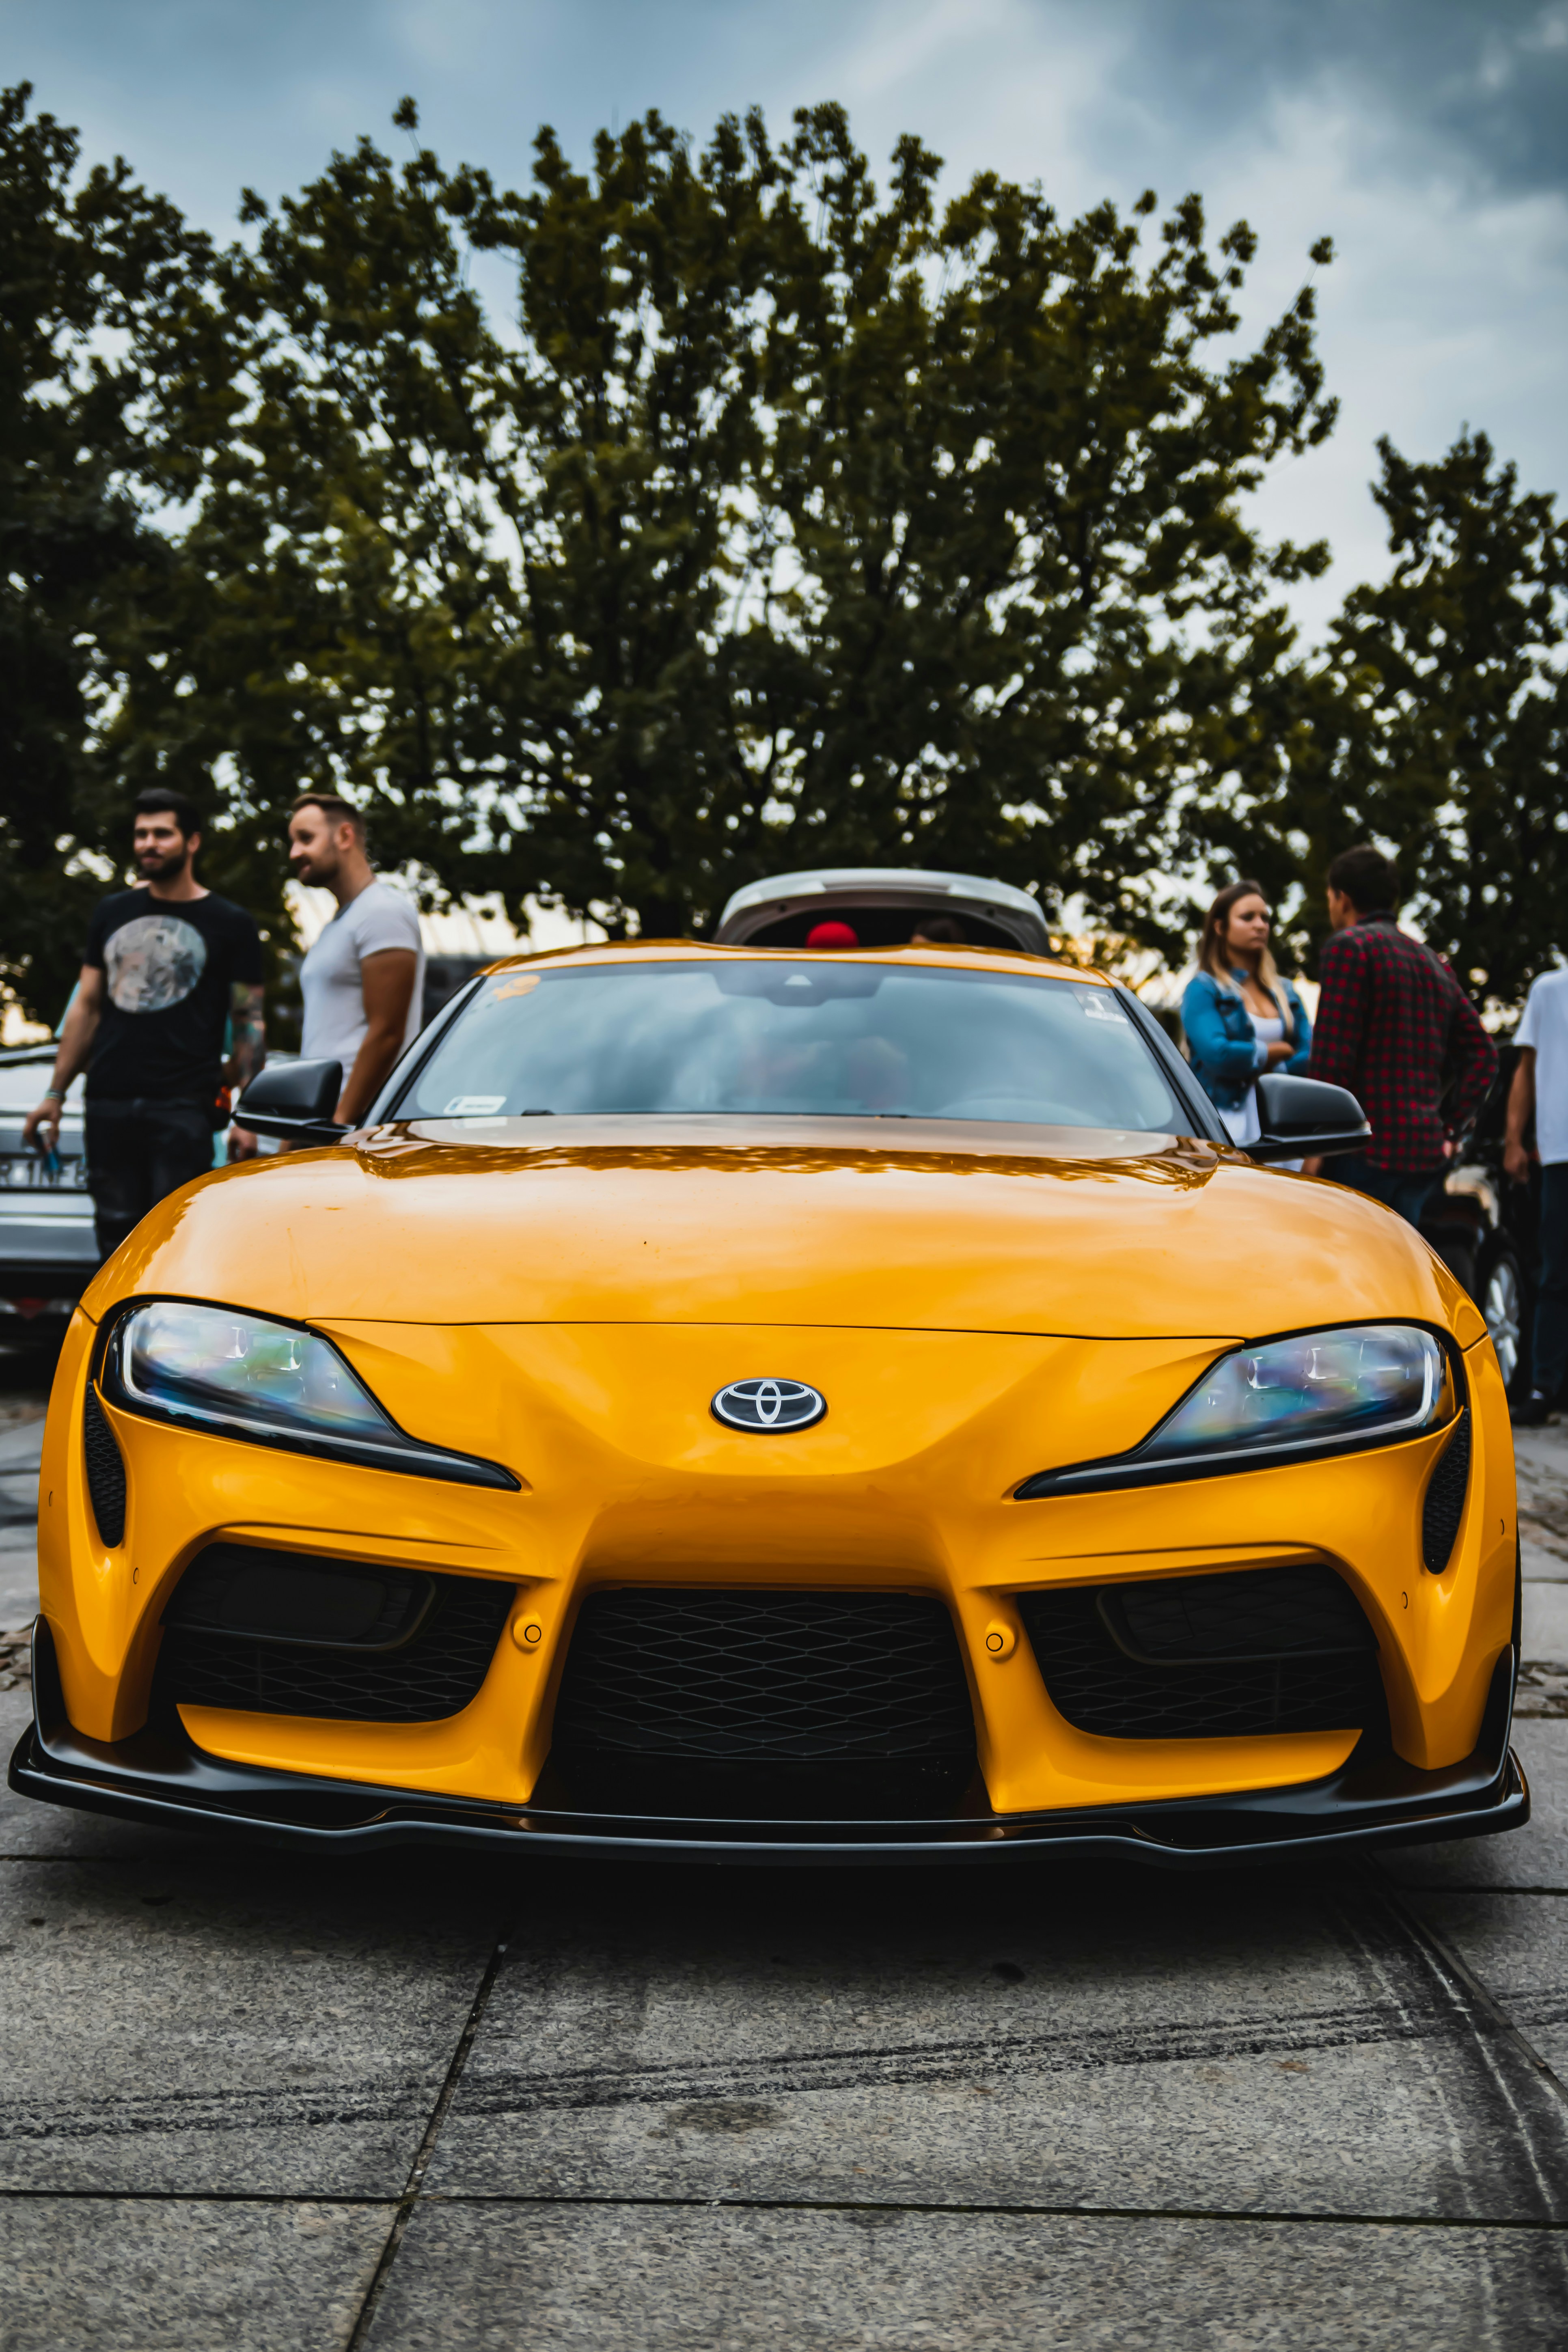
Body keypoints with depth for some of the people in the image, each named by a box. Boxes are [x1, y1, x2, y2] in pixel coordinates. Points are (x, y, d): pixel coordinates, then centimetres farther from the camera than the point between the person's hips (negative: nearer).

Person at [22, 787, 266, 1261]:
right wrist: (55, 1094, 13)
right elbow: (86, 1007, 19)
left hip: (183, 1108, -4)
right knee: (115, 1235, 4)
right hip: (108, 1104, 4)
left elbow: (249, 1022, 2)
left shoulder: (229, 924, 5)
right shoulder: (113, 912, 17)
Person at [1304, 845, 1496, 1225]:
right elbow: (1483, 1054, 17)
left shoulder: (1349, 946, -5)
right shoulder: (1432, 962, 19)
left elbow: (1332, 1057, -12)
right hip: (1426, 1151, 8)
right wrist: (1450, 1128, 15)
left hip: (1365, 1151, -8)